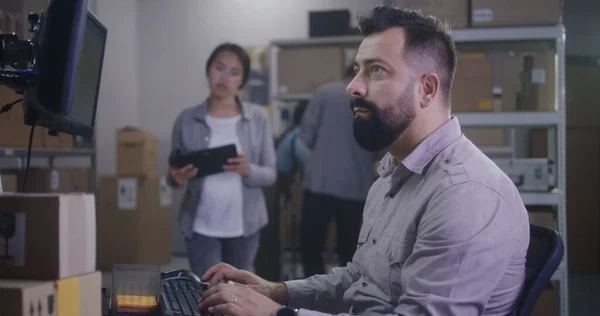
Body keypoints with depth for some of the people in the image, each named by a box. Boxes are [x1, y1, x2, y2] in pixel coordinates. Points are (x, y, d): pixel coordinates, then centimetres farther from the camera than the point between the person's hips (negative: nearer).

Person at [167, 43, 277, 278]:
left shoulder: (258, 118, -2)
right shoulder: (187, 120, -1)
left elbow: (270, 174, 0)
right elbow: (174, 175, 6)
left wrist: (248, 170, -21)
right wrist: (177, 178, -17)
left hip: (244, 225, 1)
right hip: (202, 226, -1)